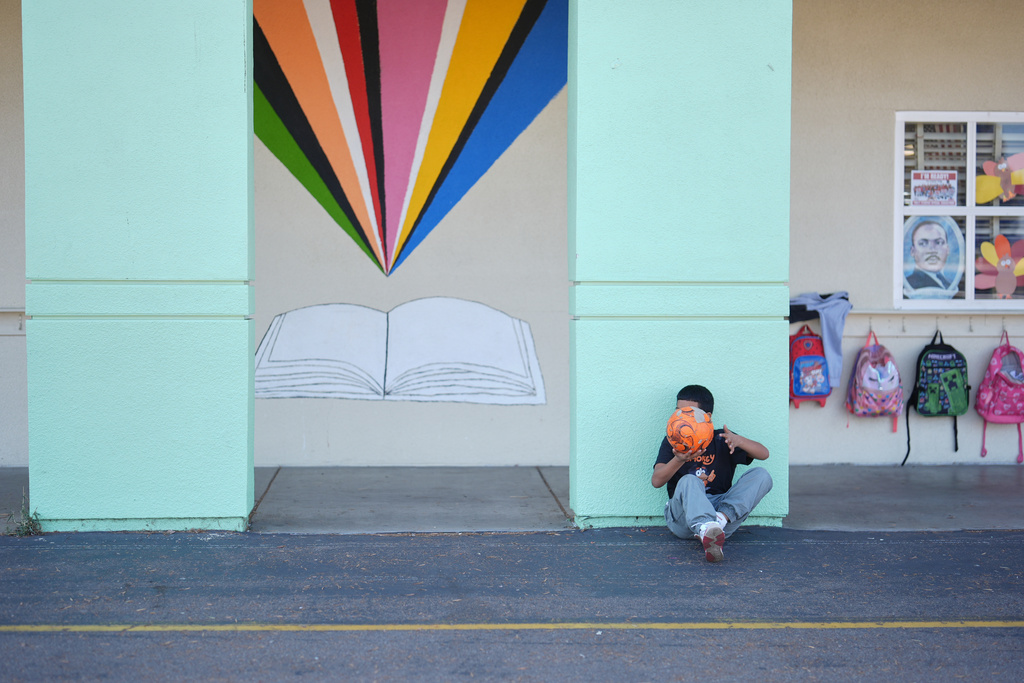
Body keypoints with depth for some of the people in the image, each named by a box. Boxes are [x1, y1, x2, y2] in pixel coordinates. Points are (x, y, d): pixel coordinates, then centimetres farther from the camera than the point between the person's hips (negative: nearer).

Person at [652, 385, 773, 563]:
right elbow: (656, 481, -1)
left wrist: (738, 441, -17)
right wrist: (679, 460, -20)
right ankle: (707, 531, -63)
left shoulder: (721, 440, 16)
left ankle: (721, 518, -36)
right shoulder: (672, 441, 15)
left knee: (761, 475, -15)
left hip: (720, 505, 2)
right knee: (689, 481, -34)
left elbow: (763, 454, 3)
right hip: (683, 516, -2)